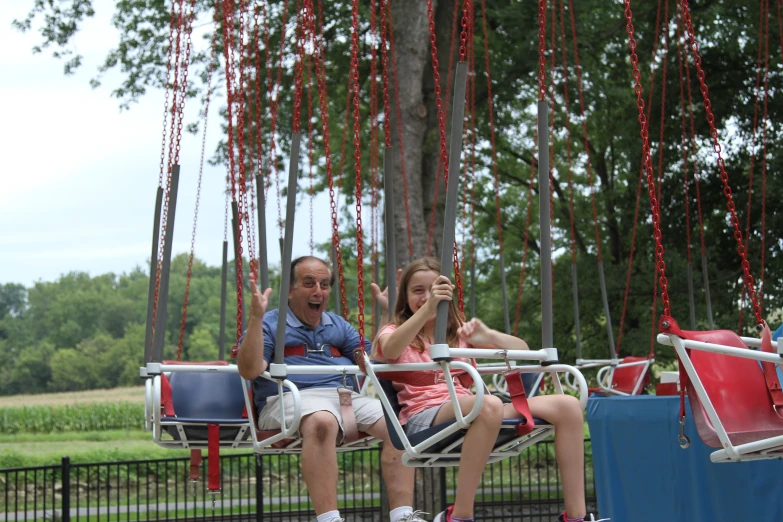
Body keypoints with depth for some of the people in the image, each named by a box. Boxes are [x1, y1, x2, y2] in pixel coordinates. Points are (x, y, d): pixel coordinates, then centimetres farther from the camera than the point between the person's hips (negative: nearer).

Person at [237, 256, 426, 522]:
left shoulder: (339, 326, 26)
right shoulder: (270, 325, 9)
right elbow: (249, 370, -7)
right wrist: (256, 317, -15)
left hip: (347, 397, 6)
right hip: (291, 398, -5)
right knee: (322, 421, -41)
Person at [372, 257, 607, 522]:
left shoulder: (457, 333, 26)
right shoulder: (395, 332, 13)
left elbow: (522, 350, 16)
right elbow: (390, 350, -16)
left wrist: (488, 336, -5)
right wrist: (428, 308, -30)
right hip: (423, 416, -5)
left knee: (566, 405, -11)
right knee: (489, 404, -39)